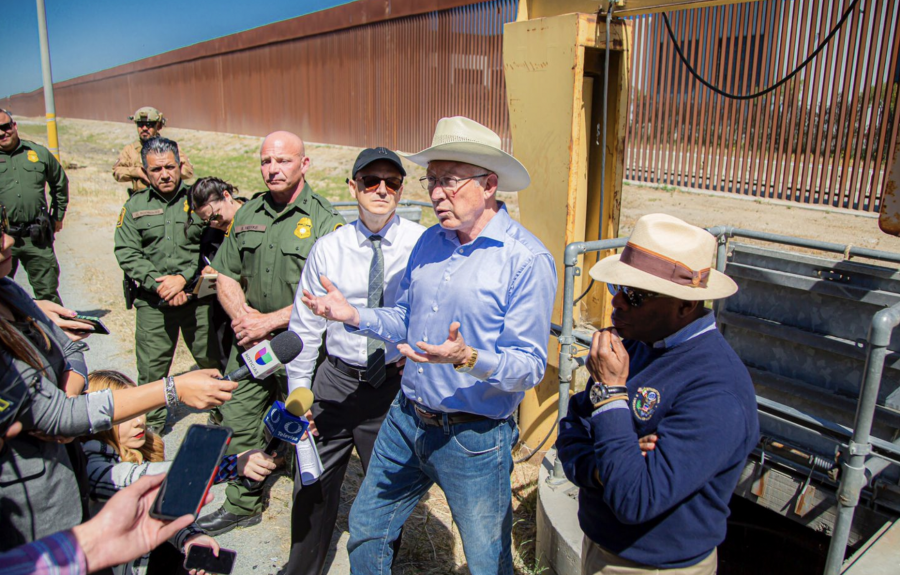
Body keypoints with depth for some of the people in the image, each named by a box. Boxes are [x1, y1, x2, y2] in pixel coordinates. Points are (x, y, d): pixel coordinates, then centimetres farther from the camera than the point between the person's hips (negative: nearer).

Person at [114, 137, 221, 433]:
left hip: (198, 297, -1)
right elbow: (126, 253, 1)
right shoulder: (135, 206, 8)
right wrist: (157, 284, -12)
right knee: (151, 368, 5)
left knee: (212, 359, 6)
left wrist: (184, 278, -14)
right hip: (152, 302, 1)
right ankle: (151, 426, 23)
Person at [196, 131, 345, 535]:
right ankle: (242, 505, 34)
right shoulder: (248, 214, 8)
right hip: (250, 341, 6)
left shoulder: (324, 221, -11)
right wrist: (242, 314, -7)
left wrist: (269, 321, -16)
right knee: (237, 422, 13)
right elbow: (226, 276, 13)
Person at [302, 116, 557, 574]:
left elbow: (530, 367, -19)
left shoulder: (527, 260, -17)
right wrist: (354, 316, -3)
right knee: (366, 531, 23)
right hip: (406, 420, 6)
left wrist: (469, 359, -37)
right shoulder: (430, 242, 4)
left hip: (474, 438, -6)